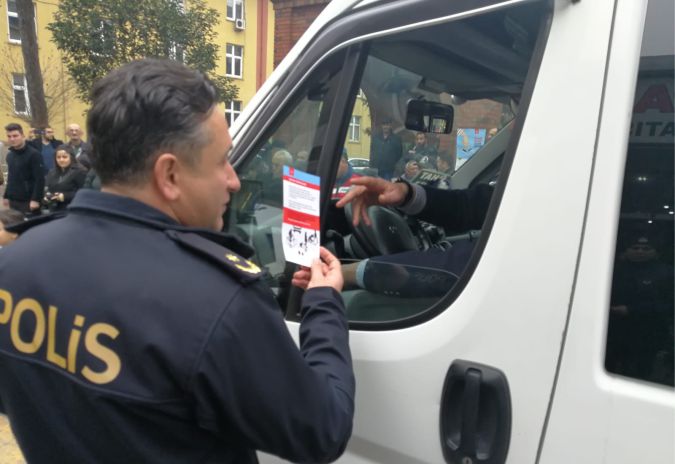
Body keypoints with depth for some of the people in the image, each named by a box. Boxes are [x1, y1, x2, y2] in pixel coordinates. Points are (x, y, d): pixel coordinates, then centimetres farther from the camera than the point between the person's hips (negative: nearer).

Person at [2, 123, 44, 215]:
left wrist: (36, 199, -21)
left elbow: (39, 179, -16)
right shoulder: (9, 155, 13)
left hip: (28, 201, -7)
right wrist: (6, 196, 18)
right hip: (13, 201, 7)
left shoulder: (34, 154, -11)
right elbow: (10, 179, 20)